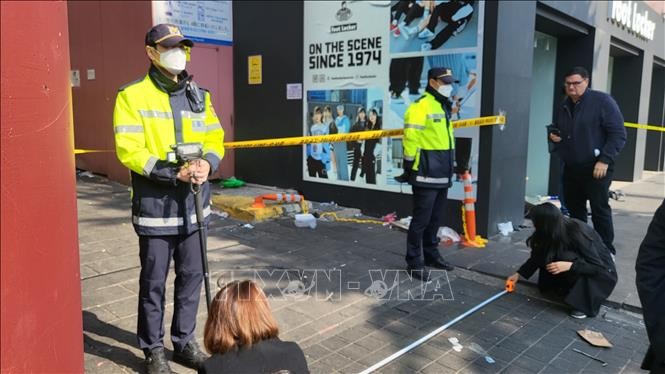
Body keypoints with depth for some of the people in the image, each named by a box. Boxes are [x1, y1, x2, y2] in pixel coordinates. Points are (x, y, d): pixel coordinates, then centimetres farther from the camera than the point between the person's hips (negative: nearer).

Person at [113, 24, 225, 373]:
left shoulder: (198, 95, 10)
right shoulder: (132, 95, -7)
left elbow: (215, 138, 9)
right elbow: (129, 150, -14)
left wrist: (207, 164, -13)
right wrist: (175, 174, -23)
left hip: (193, 205, 5)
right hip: (155, 207, -5)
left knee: (191, 276, 14)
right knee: (153, 282, 6)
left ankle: (184, 341, 32)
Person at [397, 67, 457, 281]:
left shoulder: (443, 106, 17)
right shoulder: (421, 106, -14)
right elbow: (411, 139, -19)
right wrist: (410, 168, -17)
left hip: (442, 175, 9)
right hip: (426, 175, -9)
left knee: (435, 218, 17)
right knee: (421, 219, -3)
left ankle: (431, 254, 30)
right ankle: (414, 262, 6)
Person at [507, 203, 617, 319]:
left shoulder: (577, 234, -31)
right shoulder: (554, 232, -11)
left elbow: (598, 266, -29)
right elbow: (537, 257, 2)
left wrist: (569, 266, -42)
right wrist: (518, 274, 3)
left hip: (602, 272, -6)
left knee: (566, 257, -32)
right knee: (547, 256, -14)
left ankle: (584, 304, -19)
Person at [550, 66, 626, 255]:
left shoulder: (602, 101, -7)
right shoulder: (563, 107, 12)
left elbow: (618, 134, -11)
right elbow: (558, 133, 26)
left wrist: (604, 160, -18)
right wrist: (554, 138, 2)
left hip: (596, 168, -6)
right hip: (570, 168, 6)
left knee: (600, 210, -2)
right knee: (574, 211, 12)